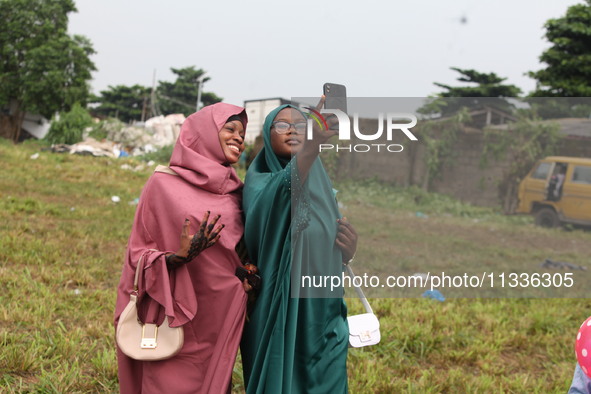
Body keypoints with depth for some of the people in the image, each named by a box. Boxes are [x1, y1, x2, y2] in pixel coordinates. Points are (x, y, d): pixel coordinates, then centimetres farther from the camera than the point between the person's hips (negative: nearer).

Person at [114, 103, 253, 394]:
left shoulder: (236, 192, 8)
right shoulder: (163, 184, -6)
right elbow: (139, 254, -4)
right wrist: (179, 257, -23)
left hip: (221, 324, 5)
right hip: (176, 323, -4)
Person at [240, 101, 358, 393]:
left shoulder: (320, 185, 10)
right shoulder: (259, 182, -6)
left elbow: (333, 258, 14)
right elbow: (283, 189, -31)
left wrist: (348, 250, -9)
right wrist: (314, 142, -48)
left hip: (321, 317, 5)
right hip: (277, 315, -4)